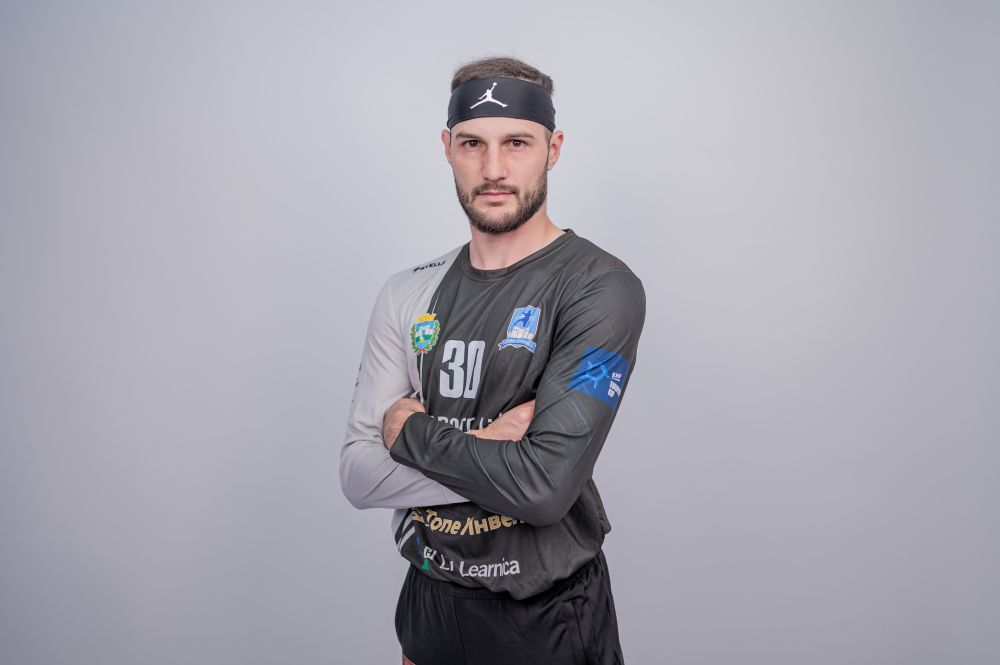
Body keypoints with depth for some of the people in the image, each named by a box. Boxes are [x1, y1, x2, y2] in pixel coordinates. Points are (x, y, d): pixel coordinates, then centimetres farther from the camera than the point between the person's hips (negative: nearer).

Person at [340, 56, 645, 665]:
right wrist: (485, 449, -20)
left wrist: (411, 431, -13)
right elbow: (358, 476, -6)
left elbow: (545, 488, -26)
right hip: (429, 600, 5)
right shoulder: (408, 295, 0)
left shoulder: (601, 287, -17)